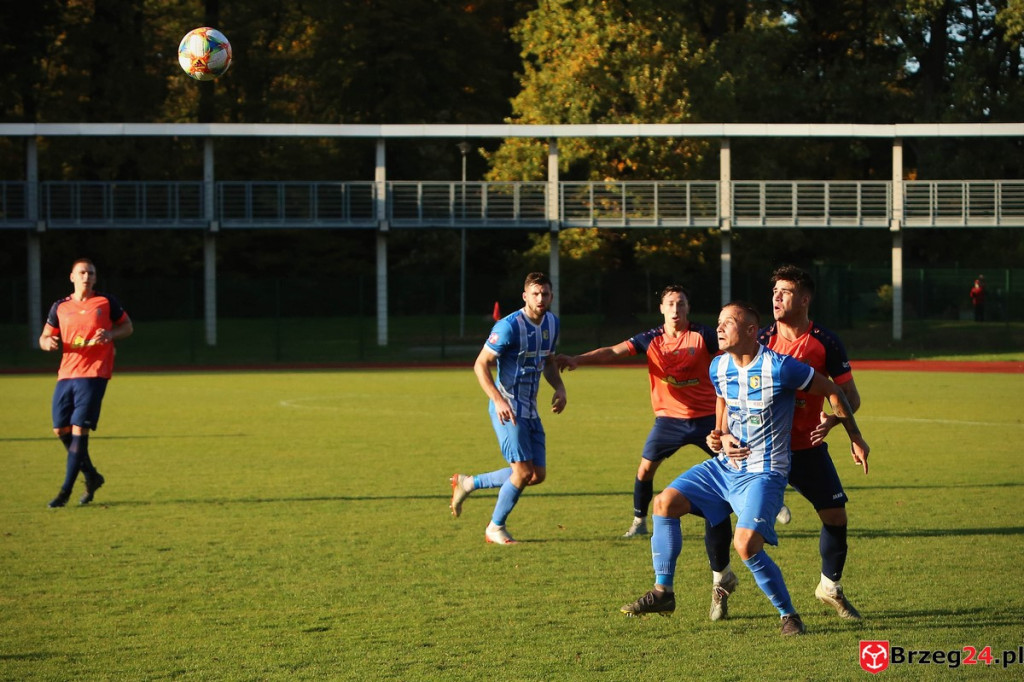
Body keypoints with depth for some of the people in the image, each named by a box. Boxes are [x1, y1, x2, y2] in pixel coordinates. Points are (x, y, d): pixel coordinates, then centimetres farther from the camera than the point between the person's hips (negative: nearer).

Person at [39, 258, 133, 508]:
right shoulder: (60, 307, 11)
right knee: (61, 429, 2)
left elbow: (128, 327, 11)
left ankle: (66, 490, -9)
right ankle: (91, 476, 23)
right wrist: (48, 342, -9)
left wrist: (110, 334, -9)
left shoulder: (106, 302, 3)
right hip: (66, 373, 5)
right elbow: (45, 337, 16)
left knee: (79, 428, -12)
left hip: (94, 373, -5)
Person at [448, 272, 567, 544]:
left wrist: (559, 388, 4)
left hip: (530, 409, 8)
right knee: (523, 472, -12)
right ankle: (496, 528, 8)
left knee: (538, 475, 7)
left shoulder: (552, 323, 7)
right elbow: (481, 364, -15)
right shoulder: (509, 326, -17)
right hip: (508, 409, -8)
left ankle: (468, 483, 23)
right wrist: (498, 400, -25)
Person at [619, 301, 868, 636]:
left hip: (763, 473, -7)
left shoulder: (779, 367, -18)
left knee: (746, 543, -24)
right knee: (665, 502, -4)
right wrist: (720, 436, -1)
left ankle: (789, 614, -5)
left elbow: (831, 391, -7)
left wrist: (856, 439, 1)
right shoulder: (718, 367, 3)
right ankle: (663, 593, 7)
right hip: (724, 467, 7)